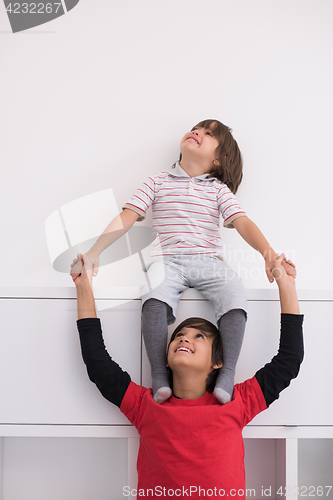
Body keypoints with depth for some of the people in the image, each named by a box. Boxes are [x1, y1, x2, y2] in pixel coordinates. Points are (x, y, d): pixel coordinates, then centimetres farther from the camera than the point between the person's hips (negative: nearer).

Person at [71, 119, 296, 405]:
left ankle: (227, 374, -23)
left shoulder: (219, 189, 15)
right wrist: (94, 252, -3)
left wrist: (268, 252, -19)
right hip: (167, 260, 0)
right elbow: (126, 218, 9)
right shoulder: (158, 182, 16)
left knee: (234, 296, -29)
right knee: (155, 299, -33)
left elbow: (243, 222, 1)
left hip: (209, 261, 1)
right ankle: (159, 376, -26)